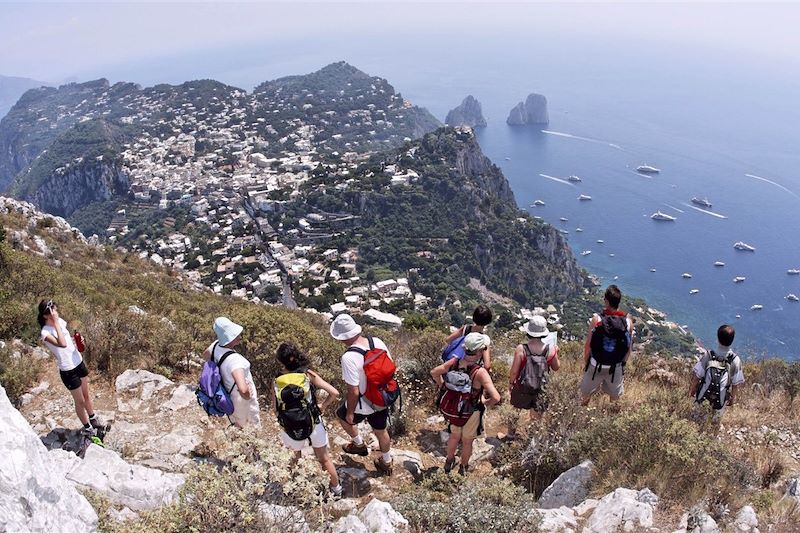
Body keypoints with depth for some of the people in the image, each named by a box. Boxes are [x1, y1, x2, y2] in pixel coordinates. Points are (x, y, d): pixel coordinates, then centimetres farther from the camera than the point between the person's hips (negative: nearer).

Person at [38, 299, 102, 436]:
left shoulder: (60, 321, -2)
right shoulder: (45, 332, -24)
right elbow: (62, 344, -42)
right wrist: (55, 323, -35)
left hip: (79, 362, 7)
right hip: (68, 371, -6)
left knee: (87, 394, 24)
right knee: (80, 401, 11)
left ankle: (93, 419, 45)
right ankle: (87, 428, 32)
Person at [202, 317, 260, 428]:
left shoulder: (216, 345, -17)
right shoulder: (234, 359, -41)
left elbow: (205, 356, 9)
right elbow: (243, 390, -52)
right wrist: (248, 396, -30)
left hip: (228, 394, 7)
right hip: (242, 399, -7)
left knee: (237, 425, 32)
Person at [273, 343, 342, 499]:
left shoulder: (276, 383, -13)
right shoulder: (308, 375, -14)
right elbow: (334, 393, -18)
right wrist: (321, 407, -2)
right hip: (314, 424, 0)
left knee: (295, 457, 29)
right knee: (324, 459, 22)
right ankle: (336, 489, 38)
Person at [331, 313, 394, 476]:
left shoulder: (349, 357, -33)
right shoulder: (377, 341, -14)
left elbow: (354, 391, -28)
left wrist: (350, 413, -11)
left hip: (363, 405, -5)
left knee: (342, 416, 29)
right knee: (381, 431, 29)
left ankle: (359, 444, 47)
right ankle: (386, 463, 49)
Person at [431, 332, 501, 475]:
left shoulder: (454, 363, -19)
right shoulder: (480, 372, -34)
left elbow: (434, 372, -3)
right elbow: (496, 397, -37)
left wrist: (443, 386, 8)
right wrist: (485, 403, -17)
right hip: (472, 412, -4)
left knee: (454, 435, 31)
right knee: (467, 441, 23)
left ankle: (449, 461, 52)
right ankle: (463, 468, 46)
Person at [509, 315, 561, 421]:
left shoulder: (521, 349, -29)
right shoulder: (551, 349, -23)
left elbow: (514, 371, -19)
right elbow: (556, 367, -5)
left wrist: (510, 382, 0)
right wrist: (556, 353, 11)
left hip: (522, 386, -1)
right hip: (540, 388, 1)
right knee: (535, 412, 27)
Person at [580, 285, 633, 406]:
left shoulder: (596, 320, -20)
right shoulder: (628, 322, -13)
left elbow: (588, 345, -12)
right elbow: (628, 349, -3)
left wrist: (585, 363, 4)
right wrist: (622, 364, 13)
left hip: (596, 366, -2)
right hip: (616, 368, 2)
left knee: (585, 396, 20)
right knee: (614, 398, 24)